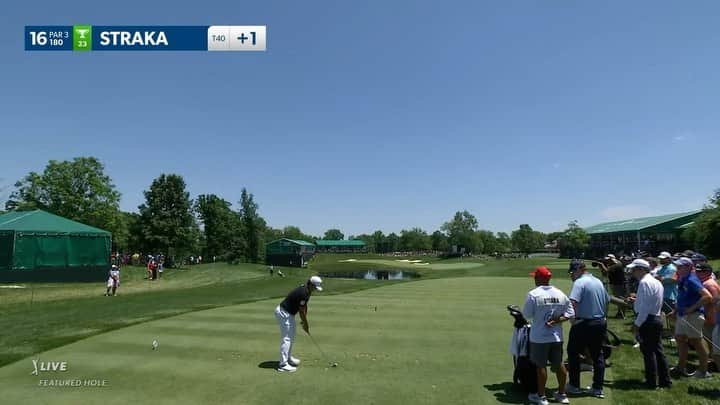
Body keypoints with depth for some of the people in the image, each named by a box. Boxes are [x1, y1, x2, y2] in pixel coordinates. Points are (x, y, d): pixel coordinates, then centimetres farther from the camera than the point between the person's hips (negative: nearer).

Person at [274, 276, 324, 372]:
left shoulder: (307, 291, 3)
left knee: (291, 336, 19)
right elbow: (301, 311, -19)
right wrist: (305, 324, -7)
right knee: (287, 338, -9)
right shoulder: (302, 293, -27)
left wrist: (305, 322, 11)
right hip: (284, 313, -11)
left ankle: (288, 358, 31)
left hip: (289, 313, 11)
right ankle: (283, 364, -6)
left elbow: (305, 307, 12)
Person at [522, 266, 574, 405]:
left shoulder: (533, 294, -16)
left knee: (541, 366, 6)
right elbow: (569, 313, 1)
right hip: (556, 336, 5)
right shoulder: (560, 294, 0)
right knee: (559, 364, 16)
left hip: (539, 337, -5)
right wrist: (555, 321, -4)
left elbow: (527, 314, -12)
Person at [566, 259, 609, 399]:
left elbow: (572, 303, -28)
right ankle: (598, 388, 18)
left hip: (583, 323, -8)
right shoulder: (599, 282, 10)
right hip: (600, 323, 8)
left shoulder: (579, 282, -15)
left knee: (573, 352, 7)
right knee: (598, 355, 13)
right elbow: (607, 301, 19)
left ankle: (574, 385, 13)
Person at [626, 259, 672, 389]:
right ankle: (665, 380, 21)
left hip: (647, 321, -9)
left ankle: (651, 382, 8)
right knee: (658, 350, 15)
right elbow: (650, 302, 16)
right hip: (657, 319, 9)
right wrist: (636, 300, 16)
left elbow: (645, 307, -20)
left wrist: (637, 324, -17)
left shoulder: (644, 282, -17)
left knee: (648, 352, 0)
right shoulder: (656, 282, 13)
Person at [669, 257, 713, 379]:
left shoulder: (692, 280, -19)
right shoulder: (682, 280, 9)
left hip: (693, 316, -10)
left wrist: (692, 308, -24)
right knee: (680, 339, 16)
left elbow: (708, 296, -28)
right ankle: (681, 367, 27)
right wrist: (675, 311, 18)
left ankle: (703, 371, 15)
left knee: (696, 342, 2)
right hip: (682, 315, 10)